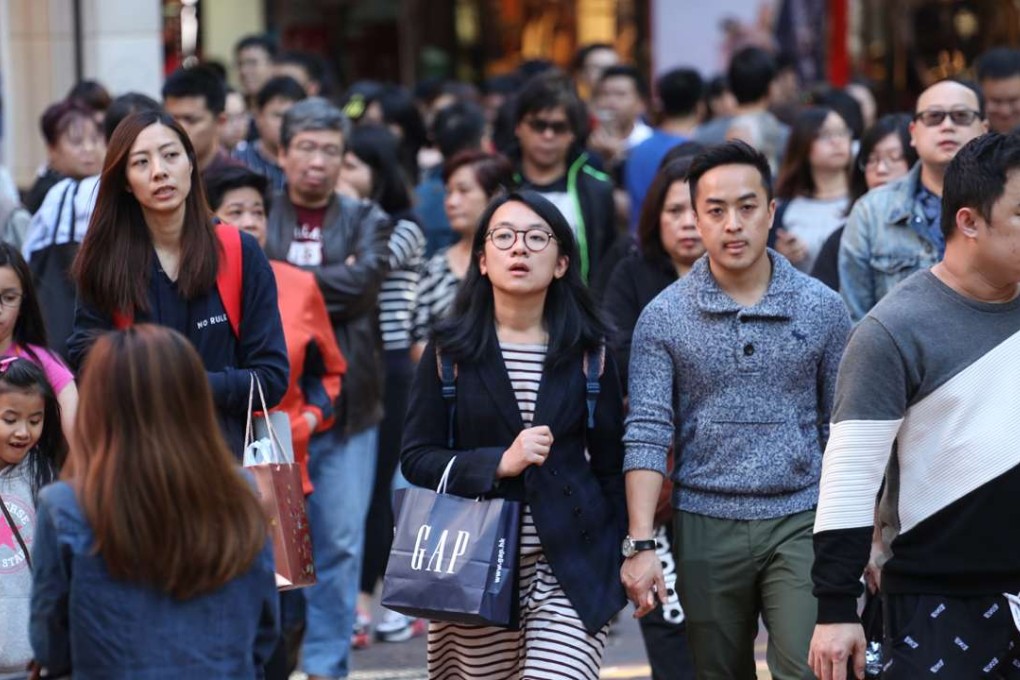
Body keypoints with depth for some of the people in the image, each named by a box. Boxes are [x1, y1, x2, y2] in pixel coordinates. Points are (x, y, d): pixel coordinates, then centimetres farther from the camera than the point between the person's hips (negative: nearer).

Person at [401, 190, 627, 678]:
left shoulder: (588, 354, 5)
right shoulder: (450, 351, 2)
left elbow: (610, 467, 9)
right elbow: (416, 459, -2)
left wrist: (614, 565, 4)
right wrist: (497, 463, -16)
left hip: (571, 567, 0)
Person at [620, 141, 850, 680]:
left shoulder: (822, 308, 1)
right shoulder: (663, 317, -1)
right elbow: (646, 436, -5)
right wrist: (640, 545, -13)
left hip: (798, 522, 0)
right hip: (706, 528, 1)